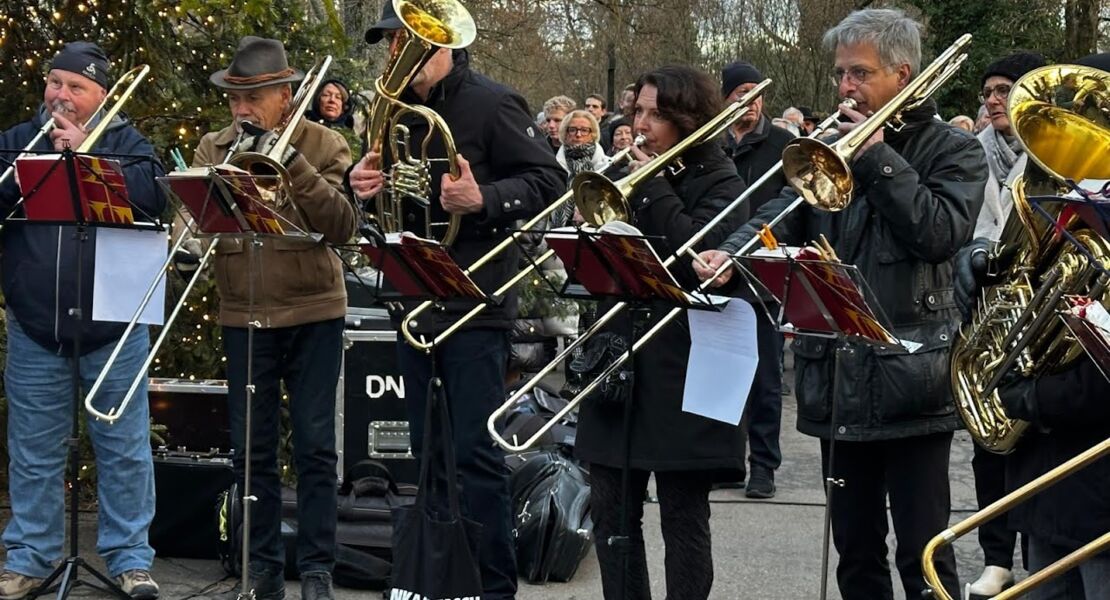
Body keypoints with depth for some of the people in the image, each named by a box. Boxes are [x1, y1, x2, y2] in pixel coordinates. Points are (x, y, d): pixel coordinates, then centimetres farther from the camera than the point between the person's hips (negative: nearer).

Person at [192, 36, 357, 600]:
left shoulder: (322, 144, -1)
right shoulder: (212, 148, 6)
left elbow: (342, 226, -12)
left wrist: (293, 163, -19)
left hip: (313, 312, -2)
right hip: (243, 316, 2)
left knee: (314, 446, 1)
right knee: (251, 449, 6)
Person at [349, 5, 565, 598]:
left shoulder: (492, 104, -9)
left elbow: (549, 180, -13)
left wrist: (483, 200, -29)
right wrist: (366, 185, 0)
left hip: (475, 304, -7)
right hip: (414, 299, 7)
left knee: (476, 454, -6)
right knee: (427, 452, 14)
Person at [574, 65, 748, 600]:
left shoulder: (719, 183, -4)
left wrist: (654, 185, -14)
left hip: (681, 369, -6)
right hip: (619, 358, 6)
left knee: (683, 517, 0)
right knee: (610, 512, 8)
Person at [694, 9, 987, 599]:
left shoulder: (953, 150, 0)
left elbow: (941, 233, -15)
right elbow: (783, 213, 0)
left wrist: (878, 159, -14)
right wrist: (730, 253, -19)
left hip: (909, 380, -5)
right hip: (838, 382, 5)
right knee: (855, 553, 13)